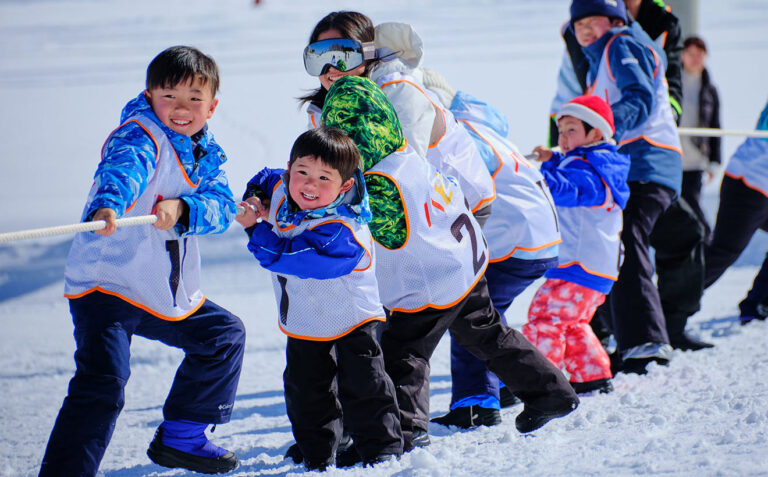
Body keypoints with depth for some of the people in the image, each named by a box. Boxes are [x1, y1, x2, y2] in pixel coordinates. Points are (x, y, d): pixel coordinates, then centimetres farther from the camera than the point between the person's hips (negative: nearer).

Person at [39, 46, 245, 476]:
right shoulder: (140, 136, -16)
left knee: (224, 334, 24)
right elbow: (123, 168, -38)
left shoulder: (207, 153, 8)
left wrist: (182, 209, -27)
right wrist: (108, 205, -61)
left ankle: (181, 436, 36)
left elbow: (222, 206, -6)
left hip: (169, 295, 9)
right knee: (101, 384, -24)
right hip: (107, 282, -8)